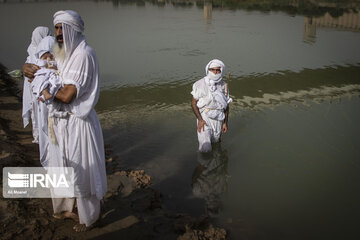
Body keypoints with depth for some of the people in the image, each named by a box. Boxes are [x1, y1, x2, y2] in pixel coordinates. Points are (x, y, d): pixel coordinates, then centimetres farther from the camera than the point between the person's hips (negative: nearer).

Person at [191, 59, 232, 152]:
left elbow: (226, 105, 9)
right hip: (204, 118, -3)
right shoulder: (200, 84, -9)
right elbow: (193, 103, -5)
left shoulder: (223, 86, 1)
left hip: (218, 119, 3)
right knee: (205, 148, -11)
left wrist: (225, 123, 7)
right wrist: (200, 119, -14)